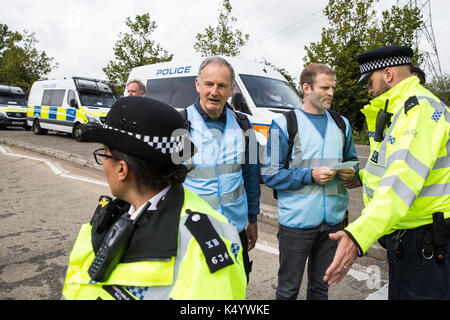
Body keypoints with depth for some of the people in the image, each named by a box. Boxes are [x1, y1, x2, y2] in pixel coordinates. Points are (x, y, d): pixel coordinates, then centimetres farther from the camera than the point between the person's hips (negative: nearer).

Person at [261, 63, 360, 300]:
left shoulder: (342, 124, 10)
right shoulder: (284, 124, -7)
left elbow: (352, 161, 20)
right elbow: (270, 174, -10)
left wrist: (351, 173, -4)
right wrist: (310, 176, -20)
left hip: (333, 219, 5)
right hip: (296, 220, -4)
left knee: (321, 286, 21)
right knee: (288, 289, 11)